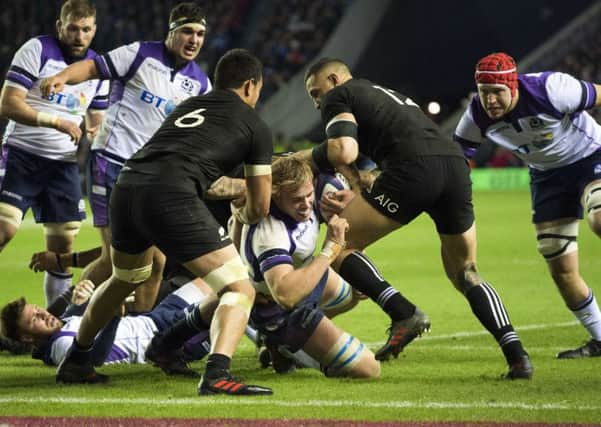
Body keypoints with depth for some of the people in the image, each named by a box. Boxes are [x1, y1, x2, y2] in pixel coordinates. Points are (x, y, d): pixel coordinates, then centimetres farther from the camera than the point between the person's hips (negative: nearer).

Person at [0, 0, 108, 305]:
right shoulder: (36, 50, -8)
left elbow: (96, 120, 19)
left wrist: (94, 135, -5)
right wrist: (57, 122, -22)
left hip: (64, 163, 5)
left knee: (63, 244, 4)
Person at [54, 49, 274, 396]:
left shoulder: (189, 106, 30)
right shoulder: (256, 126, 15)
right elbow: (259, 208, 19)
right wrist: (242, 213, 42)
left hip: (127, 186, 7)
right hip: (171, 197, -7)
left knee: (126, 279, 34)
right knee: (240, 290, -1)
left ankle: (75, 364, 46)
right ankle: (217, 374, -25)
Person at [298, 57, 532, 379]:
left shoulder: (337, 96, 14)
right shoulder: (385, 94, 39)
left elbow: (344, 151, -2)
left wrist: (300, 157, 13)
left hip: (414, 169, -8)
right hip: (455, 163, 8)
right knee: (465, 274, 21)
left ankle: (404, 314, -13)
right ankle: (517, 356, 5)